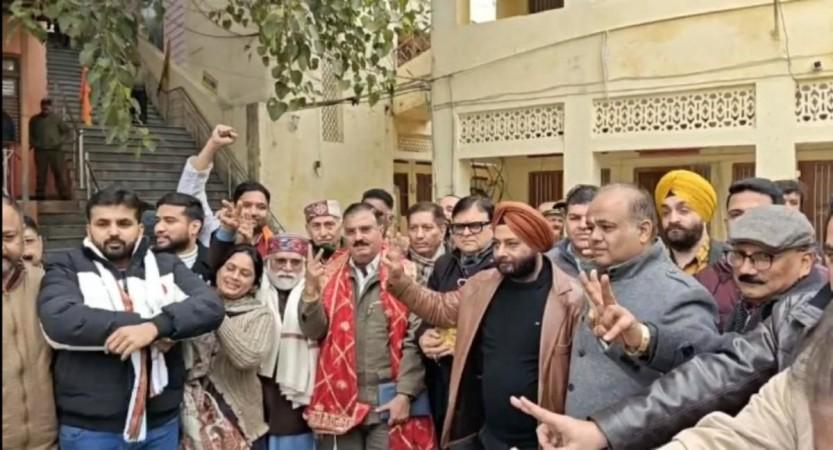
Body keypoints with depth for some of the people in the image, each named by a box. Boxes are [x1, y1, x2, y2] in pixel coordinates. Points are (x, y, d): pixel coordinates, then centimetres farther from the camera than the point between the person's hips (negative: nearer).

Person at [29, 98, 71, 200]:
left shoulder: (56, 118, 6)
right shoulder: (34, 120, 12)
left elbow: (68, 132, 6)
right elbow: (31, 135, 21)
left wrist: (61, 142, -6)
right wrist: (34, 144, 4)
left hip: (55, 150, -2)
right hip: (40, 151, 2)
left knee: (61, 174, -6)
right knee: (41, 174, 2)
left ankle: (65, 195, -5)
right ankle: (39, 195, 7)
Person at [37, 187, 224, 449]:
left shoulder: (166, 266, 8)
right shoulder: (67, 268, 1)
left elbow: (211, 306, -8)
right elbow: (59, 320, -18)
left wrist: (155, 326, -24)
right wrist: (147, 324, -18)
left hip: (162, 421, 3)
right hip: (89, 426, -2)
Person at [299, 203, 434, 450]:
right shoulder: (331, 275, 7)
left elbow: (415, 338, -7)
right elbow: (314, 331, 1)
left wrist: (405, 393, -10)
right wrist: (311, 289, -13)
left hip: (388, 398, -2)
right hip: (340, 399, 3)